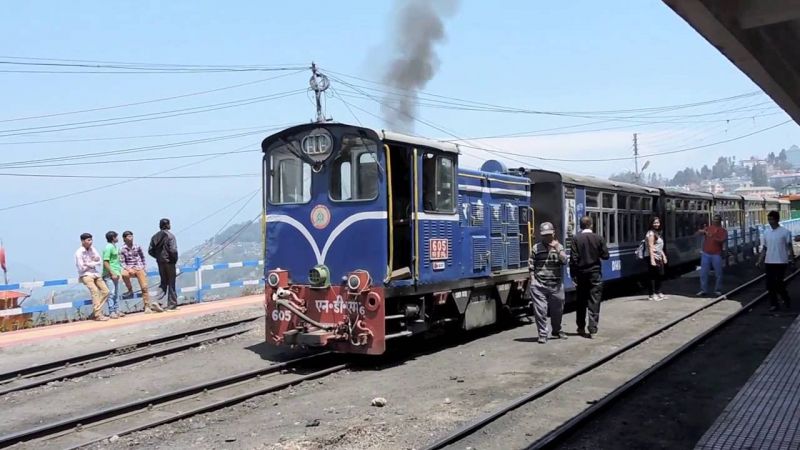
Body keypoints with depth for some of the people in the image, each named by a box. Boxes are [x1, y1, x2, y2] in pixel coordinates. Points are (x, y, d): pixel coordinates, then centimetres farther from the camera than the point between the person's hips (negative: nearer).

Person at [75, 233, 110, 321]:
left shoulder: (92, 249, 6)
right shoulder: (79, 252, -12)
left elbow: (98, 261, 2)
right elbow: (81, 268, -15)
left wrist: (89, 264, -13)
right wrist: (93, 264, -3)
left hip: (95, 273, 7)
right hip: (85, 275, -7)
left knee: (105, 291, 0)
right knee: (95, 291, -23)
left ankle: (95, 312, 4)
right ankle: (98, 315, -24)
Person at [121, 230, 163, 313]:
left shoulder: (137, 247, 5)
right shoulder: (123, 250, -3)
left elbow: (142, 258, 15)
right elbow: (122, 262, -2)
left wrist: (145, 269, 10)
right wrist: (128, 269, -19)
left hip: (139, 268, 2)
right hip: (130, 269, -2)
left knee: (144, 287, -5)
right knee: (124, 274, -37)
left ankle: (147, 306, 4)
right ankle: (130, 290, -13)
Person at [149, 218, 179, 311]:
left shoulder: (155, 237, 5)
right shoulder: (170, 236, -13)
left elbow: (150, 250, 4)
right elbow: (173, 250, -21)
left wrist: (158, 257, 13)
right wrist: (175, 259, -6)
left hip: (160, 262, 5)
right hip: (169, 262, -5)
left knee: (164, 281, 21)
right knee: (171, 283, 4)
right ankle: (172, 305, 8)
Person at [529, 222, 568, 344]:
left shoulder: (559, 246, 7)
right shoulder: (536, 248, 2)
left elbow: (564, 261, -7)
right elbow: (531, 265, 4)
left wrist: (557, 248, -16)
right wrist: (532, 280, -3)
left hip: (556, 285, 2)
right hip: (539, 285, -2)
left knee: (557, 310, 14)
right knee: (540, 310, -5)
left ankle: (556, 331, 35)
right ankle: (542, 334, 6)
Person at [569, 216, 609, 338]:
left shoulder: (576, 239, -8)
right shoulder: (599, 238, -5)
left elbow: (573, 259, -10)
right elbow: (605, 255, -2)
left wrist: (573, 275, -5)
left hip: (581, 274, 1)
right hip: (595, 273, 0)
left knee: (581, 302, 12)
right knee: (594, 302, 1)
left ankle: (581, 328, 21)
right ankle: (592, 328, -7)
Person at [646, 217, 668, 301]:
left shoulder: (658, 233, 17)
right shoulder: (651, 233, -12)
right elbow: (650, 247, -19)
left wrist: (664, 256, 19)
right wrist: (652, 259, -24)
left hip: (659, 257, 10)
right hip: (653, 257, -10)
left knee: (659, 275, 14)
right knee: (652, 276, -5)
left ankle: (658, 293, 24)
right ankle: (652, 295, -1)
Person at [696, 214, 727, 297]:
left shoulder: (723, 231, 5)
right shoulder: (707, 228, 11)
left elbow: (723, 240, -10)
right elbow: (699, 232, -6)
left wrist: (714, 237, -25)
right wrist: (703, 232, -30)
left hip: (716, 255, -2)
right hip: (705, 254, 2)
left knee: (718, 273, 2)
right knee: (703, 273, 0)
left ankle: (718, 290, 12)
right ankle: (703, 290, 6)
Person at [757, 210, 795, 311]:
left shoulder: (785, 232, -6)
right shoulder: (766, 232, 6)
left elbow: (790, 247, -2)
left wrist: (792, 259, -8)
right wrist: (760, 261, 2)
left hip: (781, 262, -4)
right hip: (768, 262, 4)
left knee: (778, 283, -5)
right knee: (770, 284, 4)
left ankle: (786, 300, 20)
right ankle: (774, 304, 13)